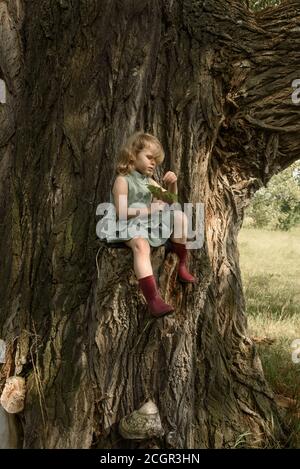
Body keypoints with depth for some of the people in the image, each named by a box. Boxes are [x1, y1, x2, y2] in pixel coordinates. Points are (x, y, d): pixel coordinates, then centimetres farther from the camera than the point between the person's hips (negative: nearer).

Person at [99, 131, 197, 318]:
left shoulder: (149, 181, 19)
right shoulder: (123, 180, -6)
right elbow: (121, 212, -14)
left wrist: (173, 184, 3)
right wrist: (148, 210, -16)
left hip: (151, 222, 8)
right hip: (130, 226, -8)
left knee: (180, 216, -6)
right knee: (141, 244, -38)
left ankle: (182, 266, 1)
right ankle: (153, 298, -52)